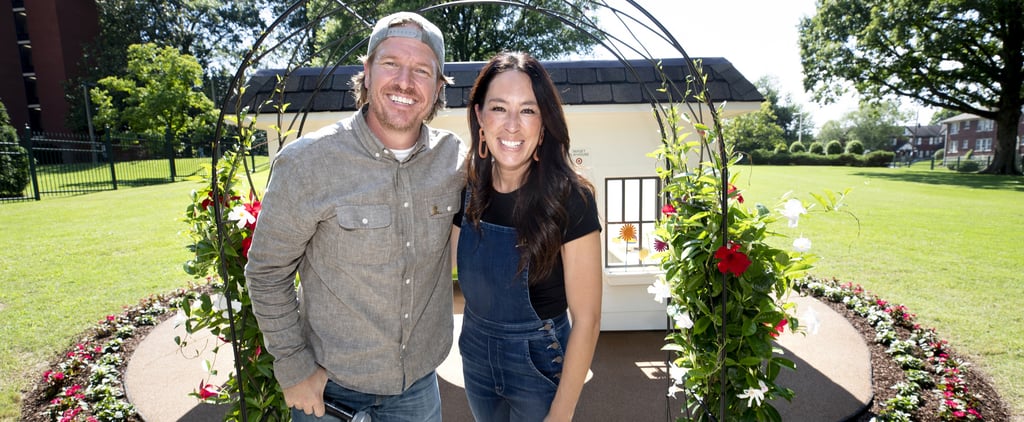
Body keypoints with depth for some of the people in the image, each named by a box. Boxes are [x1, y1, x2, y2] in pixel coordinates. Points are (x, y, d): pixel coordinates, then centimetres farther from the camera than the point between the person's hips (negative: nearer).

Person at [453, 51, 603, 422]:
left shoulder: (569, 199, -23)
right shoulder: (469, 191, -9)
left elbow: (586, 319, -19)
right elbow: (469, 282, 5)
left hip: (539, 363, -4)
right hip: (475, 353, 5)